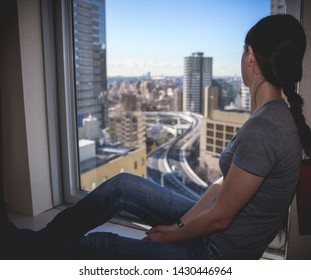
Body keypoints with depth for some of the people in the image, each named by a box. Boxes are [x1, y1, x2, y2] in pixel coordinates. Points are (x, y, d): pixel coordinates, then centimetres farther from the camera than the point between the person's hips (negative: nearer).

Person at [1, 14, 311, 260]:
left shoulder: (261, 130, -31)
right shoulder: (276, 115, 1)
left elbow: (220, 217, -24)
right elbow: (225, 182, 3)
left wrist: (171, 236, -6)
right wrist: (179, 225, -2)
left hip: (218, 253, -7)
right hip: (214, 229, 8)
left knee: (101, 244, 1)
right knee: (122, 185, 4)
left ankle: (33, 250, 30)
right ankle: (40, 239, 20)